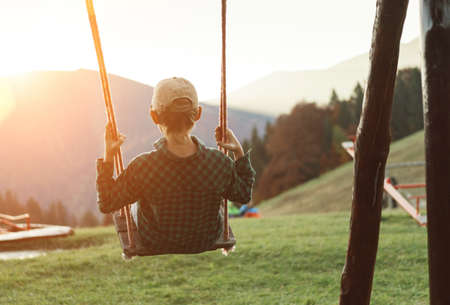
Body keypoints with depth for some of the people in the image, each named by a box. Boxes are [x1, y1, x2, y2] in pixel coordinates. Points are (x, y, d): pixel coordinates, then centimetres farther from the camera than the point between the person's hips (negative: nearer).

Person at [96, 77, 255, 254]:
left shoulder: (142, 168, -34)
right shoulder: (219, 163, -30)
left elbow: (106, 204, -16)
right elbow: (244, 196, -8)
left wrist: (108, 157, -12)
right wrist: (239, 152, -5)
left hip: (156, 245, -1)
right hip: (206, 242, 1)